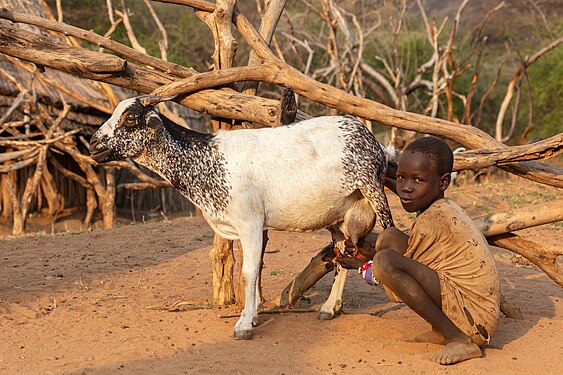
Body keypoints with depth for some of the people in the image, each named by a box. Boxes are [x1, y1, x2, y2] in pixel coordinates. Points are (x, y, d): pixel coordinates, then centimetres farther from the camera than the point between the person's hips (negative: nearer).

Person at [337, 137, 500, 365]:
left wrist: (363, 268, 11)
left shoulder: (431, 220, -17)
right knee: (389, 238, 9)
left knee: (386, 262, -25)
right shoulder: (443, 210, 11)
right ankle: (443, 331, 9)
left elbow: (396, 270, -7)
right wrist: (373, 252, 19)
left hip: (475, 316, -10)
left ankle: (460, 341, -16)